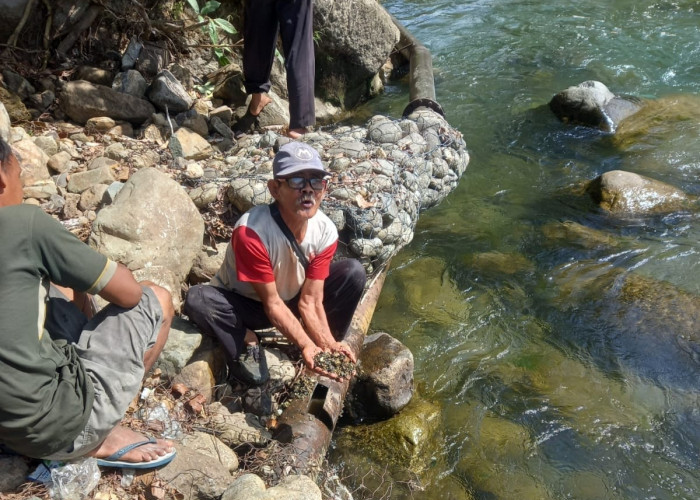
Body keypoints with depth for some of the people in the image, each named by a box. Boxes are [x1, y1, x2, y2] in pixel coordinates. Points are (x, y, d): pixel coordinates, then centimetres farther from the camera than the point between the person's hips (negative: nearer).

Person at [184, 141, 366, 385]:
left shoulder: (326, 231, -21)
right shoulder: (250, 231, -36)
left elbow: (309, 301, -19)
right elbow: (272, 302, -28)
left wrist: (327, 343, -33)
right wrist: (306, 345, -38)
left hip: (291, 299, 4)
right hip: (244, 304, -4)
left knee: (353, 272, -16)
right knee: (197, 300, -36)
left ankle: (330, 352, -1)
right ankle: (246, 343, -8)